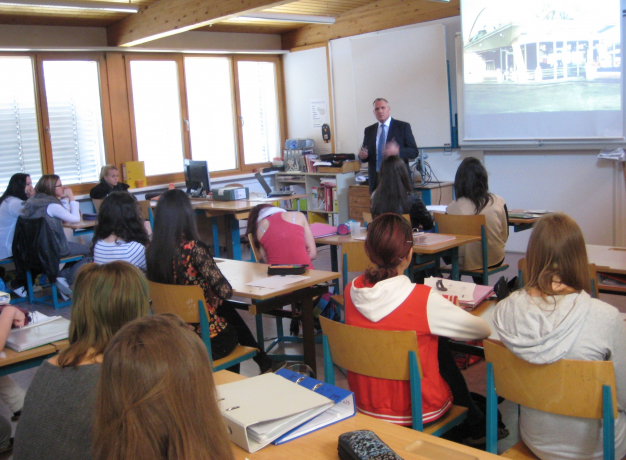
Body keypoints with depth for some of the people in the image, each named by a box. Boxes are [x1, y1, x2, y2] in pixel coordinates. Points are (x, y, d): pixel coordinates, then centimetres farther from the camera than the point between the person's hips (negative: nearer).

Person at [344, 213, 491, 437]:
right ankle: (476, 427, 45)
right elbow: (484, 330, -14)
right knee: (442, 350, 23)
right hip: (414, 411, -4)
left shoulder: (351, 291, -11)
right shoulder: (423, 299, -26)